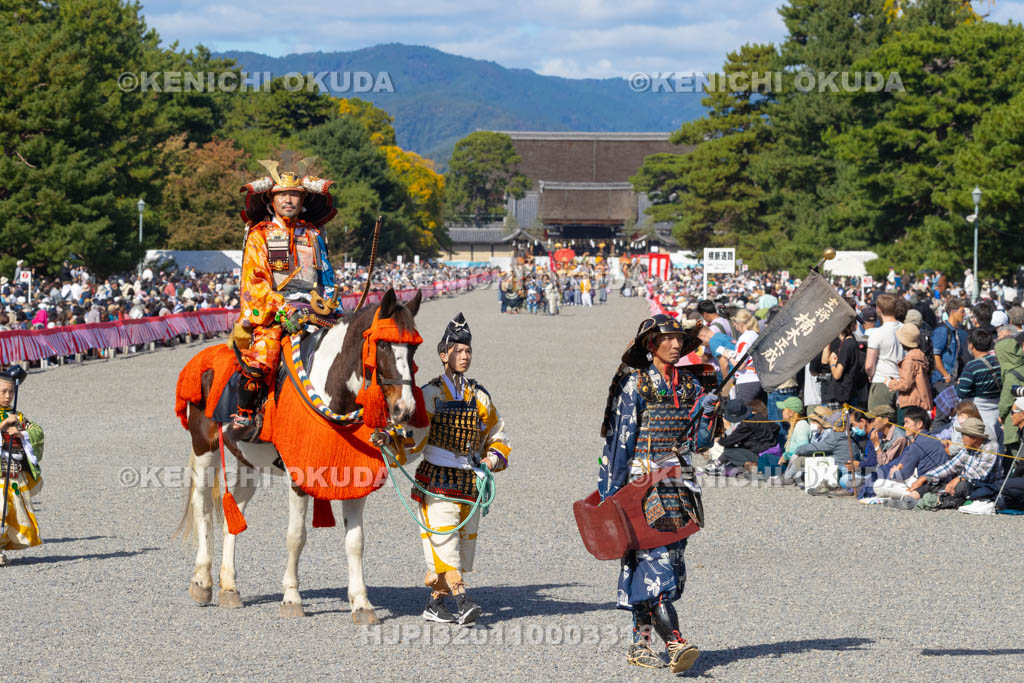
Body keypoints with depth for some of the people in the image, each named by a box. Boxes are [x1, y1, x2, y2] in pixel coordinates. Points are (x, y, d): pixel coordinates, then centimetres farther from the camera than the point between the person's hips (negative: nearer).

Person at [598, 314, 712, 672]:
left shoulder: (689, 384, 11)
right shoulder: (635, 384, -5)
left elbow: (695, 442, 11)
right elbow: (620, 438, -6)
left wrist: (704, 413, -8)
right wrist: (612, 491, -7)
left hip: (677, 485, 6)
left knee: (671, 559, 5)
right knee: (653, 557, -15)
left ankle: (640, 643, 12)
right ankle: (674, 642, -23)